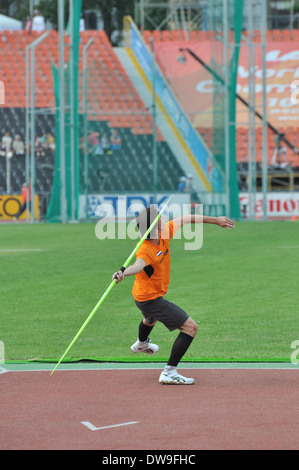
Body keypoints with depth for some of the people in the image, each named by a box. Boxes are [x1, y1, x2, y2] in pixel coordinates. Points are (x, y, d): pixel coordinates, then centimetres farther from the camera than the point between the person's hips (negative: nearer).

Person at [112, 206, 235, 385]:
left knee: (151, 319, 42)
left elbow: (184, 220, 2)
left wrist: (215, 220, 9)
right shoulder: (145, 251, -36)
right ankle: (169, 373, -14)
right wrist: (123, 273, -81)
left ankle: (141, 344, 75)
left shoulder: (164, 233, -13)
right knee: (191, 327, -15)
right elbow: (138, 265, -58)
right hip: (151, 299, -10)